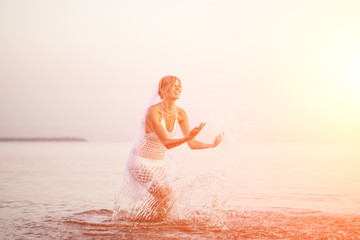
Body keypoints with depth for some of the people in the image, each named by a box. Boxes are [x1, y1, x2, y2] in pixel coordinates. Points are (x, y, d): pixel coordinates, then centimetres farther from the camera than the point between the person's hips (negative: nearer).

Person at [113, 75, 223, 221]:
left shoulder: (180, 114, -4)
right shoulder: (153, 111, -23)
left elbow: (192, 144, -4)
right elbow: (166, 143, -30)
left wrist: (211, 145, -18)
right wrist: (187, 138, -44)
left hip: (159, 164, 7)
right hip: (141, 162, -7)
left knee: (167, 203, 6)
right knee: (164, 196, -20)